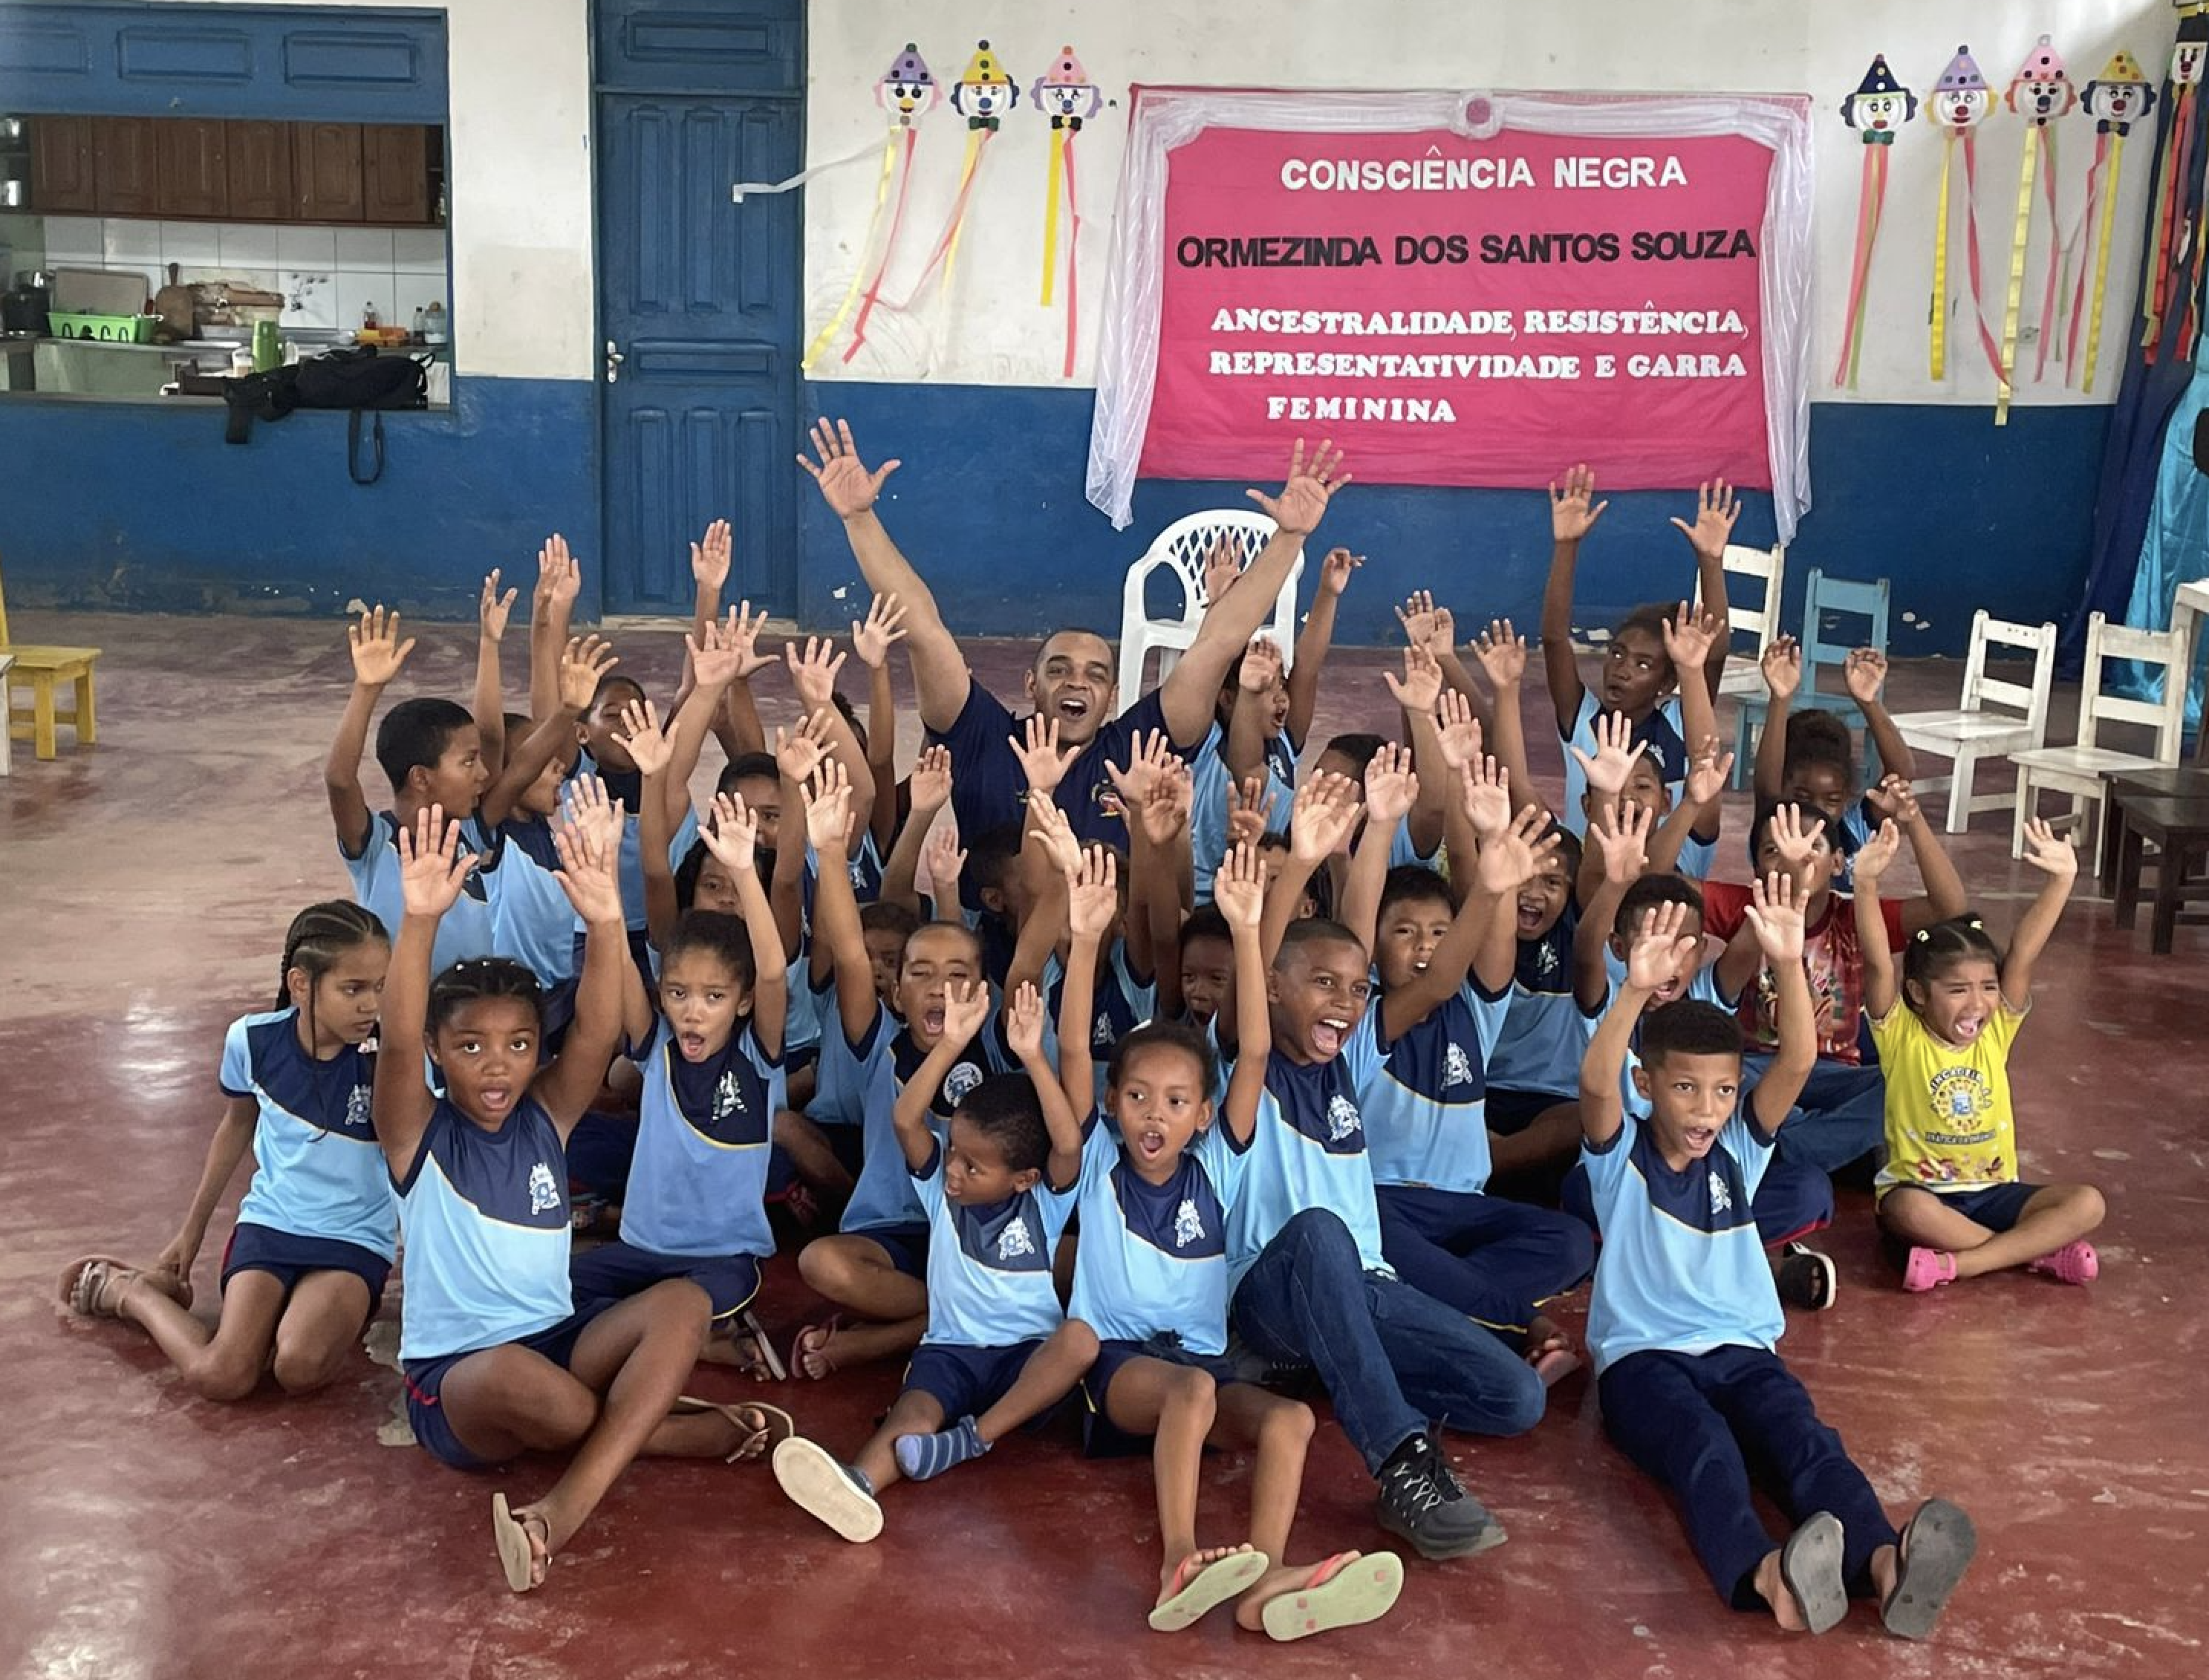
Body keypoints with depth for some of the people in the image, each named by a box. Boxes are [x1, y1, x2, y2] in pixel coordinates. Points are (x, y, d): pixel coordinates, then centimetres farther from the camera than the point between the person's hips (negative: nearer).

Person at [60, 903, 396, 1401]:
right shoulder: (252, 1039, -8)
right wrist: (192, 1229, 21)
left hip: (355, 1239, -2)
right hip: (269, 1222, 2)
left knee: (299, 1369, -31)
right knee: (219, 1377, -17)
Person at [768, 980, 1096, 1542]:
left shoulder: (1044, 1202, -3)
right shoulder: (940, 1185, 3)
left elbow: (1069, 1144, -24)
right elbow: (905, 1120, -15)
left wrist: (1032, 1057, -32)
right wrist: (951, 1043, -26)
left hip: (1029, 1355, 0)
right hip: (950, 1349, 0)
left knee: (1081, 1339, -33)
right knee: (915, 1410, -33)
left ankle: (976, 1435, -31)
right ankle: (858, 1484, -63)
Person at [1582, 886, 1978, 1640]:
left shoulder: (1740, 1147, 8)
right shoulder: (1620, 1152, -1)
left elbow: (1797, 1061, -8)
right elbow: (1595, 1083, -24)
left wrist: (1788, 963, -25)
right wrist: (1636, 991, -41)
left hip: (1741, 1346, 4)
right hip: (1642, 1353, -4)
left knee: (1803, 1437, -28)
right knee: (1703, 1446, -35)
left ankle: (1883, 1563, -55)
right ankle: (1765, 1575, -64)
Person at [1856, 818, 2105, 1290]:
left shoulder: (1996, 1031, 0)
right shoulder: (1900, 1035, -9)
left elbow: (2023, 955, -11)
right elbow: (1878, 963, -24)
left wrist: (2060, 881, -23)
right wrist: (1867, 883, -36)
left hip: (1994, 1193, 4)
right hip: (1921, 1193, -4)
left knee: (2087, 1203, -19)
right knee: (1908, 1210, -38)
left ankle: (1956, 1263, -24)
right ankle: (2037, 1249, -21)